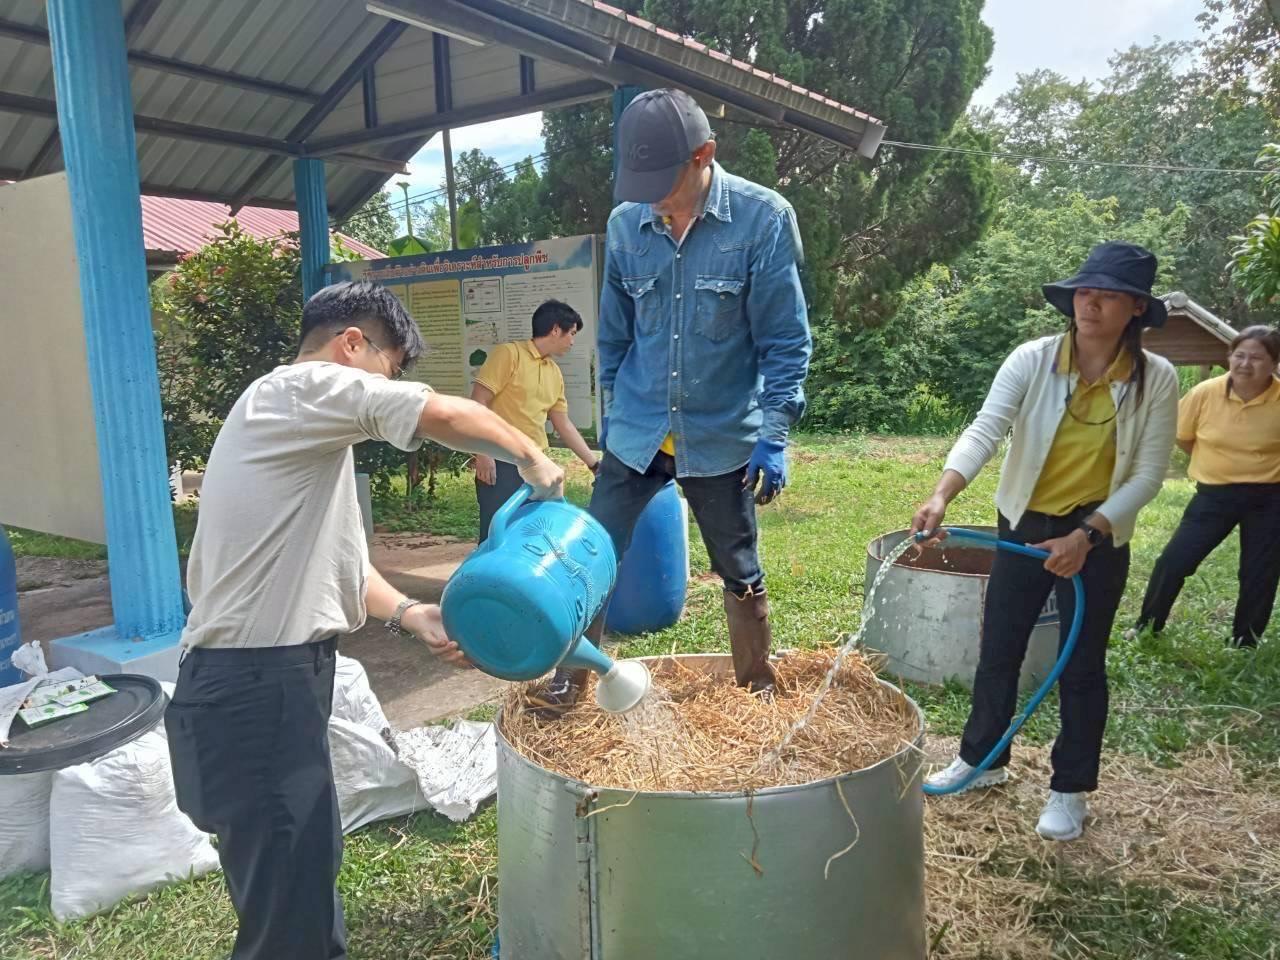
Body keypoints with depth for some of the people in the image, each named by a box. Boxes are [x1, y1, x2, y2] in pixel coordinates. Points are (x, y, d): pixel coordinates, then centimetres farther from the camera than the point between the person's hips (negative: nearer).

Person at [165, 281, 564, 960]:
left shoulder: (305, 432, 20)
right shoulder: (305, 388, -11)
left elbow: (329, 558, 16)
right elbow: (448, 417, -23)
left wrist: (411, 615, 3)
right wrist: (532, 460, -6)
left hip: (267, 680, 11)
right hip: (256, 688, -11)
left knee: (304, 881, 24)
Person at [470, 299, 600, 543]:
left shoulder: (555, 373, 15)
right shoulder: (509, 354, -6)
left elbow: (564, 425, 19)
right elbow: (478, 402, -11)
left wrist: (595, 464, 17)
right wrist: (483, 452, -18)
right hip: (500, 462, -7)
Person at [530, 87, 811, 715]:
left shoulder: (764, 219, -11)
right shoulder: (625, 225, -1)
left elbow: (785, 340, -9)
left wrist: (773, 436, -13)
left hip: (723, 434, -2)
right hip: (635, 433, 3)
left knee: (740, 572, 12)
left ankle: (757, 692, 32)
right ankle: (570, 682, 22)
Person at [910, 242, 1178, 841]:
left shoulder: (1156, 379, -11)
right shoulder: (1033, 360, -13)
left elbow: (1148, 475, -9)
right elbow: (985, 430, -25)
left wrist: (1085, 536, -19)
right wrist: (942, 495, -41)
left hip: (1099, 538, -1)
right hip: (1024, 526, 1)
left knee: (1081, 666, 9)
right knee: (997, 651, 12)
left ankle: (1070, 791, 28)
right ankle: (981, 760, 34)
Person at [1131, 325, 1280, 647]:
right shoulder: (1205, 393, -11)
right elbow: (1183, 437, 5)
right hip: (1215, 494, 0)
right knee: (1173, 561, -2)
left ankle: (1245, 645, 27)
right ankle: (1147, 627, 16)